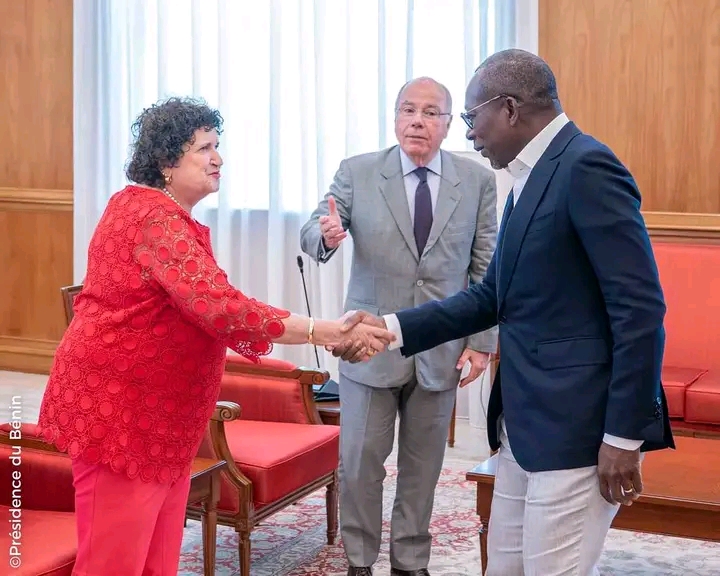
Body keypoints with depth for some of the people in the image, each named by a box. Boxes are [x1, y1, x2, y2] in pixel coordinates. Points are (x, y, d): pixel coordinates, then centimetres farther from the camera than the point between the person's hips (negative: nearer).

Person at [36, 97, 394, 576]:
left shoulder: (169, 216, 15)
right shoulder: (154, 217, -20)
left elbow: (198, 305, 21)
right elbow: (216, 303, -31)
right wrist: (321, 332, -33)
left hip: (157, 415, 10)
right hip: (119, 412, -10)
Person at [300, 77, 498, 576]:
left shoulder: (478, 181, 0)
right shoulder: (357, 173, -2)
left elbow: (487, 269, 1)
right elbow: (310, 235, -7)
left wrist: (482, 341, -4)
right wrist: (327, 236, -32)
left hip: (442, 349, 1)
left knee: (423, 466, 12)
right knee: (360, 462, 6)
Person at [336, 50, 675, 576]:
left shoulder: (586, 167, -16)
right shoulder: (531, 177, 13)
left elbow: (641, 309, -20)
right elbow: (494, 296, 16)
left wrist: (624, 436, -19)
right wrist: (392, 327, 7)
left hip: (579, 422, -10)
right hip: (525, 421, 10)